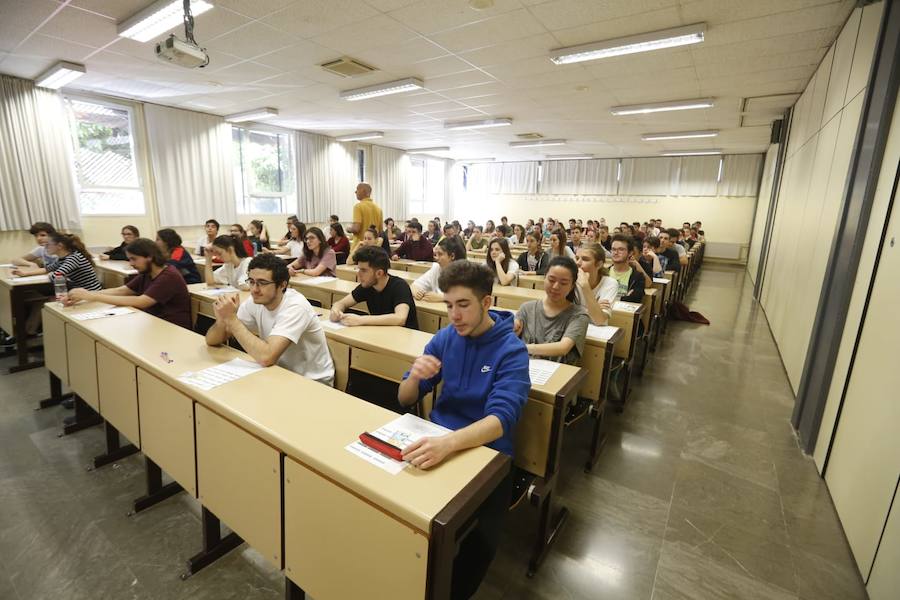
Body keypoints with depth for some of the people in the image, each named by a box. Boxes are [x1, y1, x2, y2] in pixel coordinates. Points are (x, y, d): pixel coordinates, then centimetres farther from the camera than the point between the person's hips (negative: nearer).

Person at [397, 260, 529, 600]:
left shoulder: (512, 351, -13)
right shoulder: (445, 337, 0)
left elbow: (502, 418, -27)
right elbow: (405, 400, 2)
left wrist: (448, 443, -45)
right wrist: (414, 377, -22)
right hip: (438, 441, 4)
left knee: (481, 541, -25)